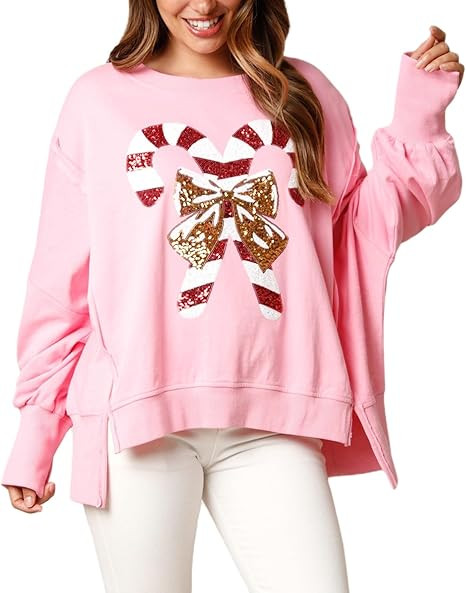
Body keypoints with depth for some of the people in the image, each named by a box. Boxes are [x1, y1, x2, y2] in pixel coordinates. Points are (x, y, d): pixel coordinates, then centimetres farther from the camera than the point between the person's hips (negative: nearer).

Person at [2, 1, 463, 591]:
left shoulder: (302, 93, 13)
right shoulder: (99, 97, 7)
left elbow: (358, 237, 14)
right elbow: (59, 278, 7)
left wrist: (419, 119, 5)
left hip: (270, 418, 2)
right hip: (136, 411, -1)